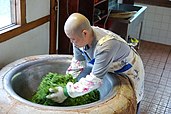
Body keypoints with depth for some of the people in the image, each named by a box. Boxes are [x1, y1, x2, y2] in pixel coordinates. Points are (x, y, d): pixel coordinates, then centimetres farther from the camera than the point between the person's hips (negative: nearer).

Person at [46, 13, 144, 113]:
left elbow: (95, 80, -42)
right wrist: (66, 82, -14)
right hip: (110, 68, 6)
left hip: (129, 71, -6)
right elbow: (77, 63, -6)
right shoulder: (80, 37, -22)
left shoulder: (105, 46, -43)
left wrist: (67, 92, -39)